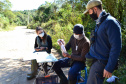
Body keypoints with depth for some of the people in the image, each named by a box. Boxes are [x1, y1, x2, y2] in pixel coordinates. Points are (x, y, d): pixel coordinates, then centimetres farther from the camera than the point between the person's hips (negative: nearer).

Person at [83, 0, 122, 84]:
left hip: (101, 62, -9)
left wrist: (109, 68, -21)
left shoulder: (110, 22, -17)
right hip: (95, 60, 9)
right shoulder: (99, 22, 13)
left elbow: (116, 47, -21)